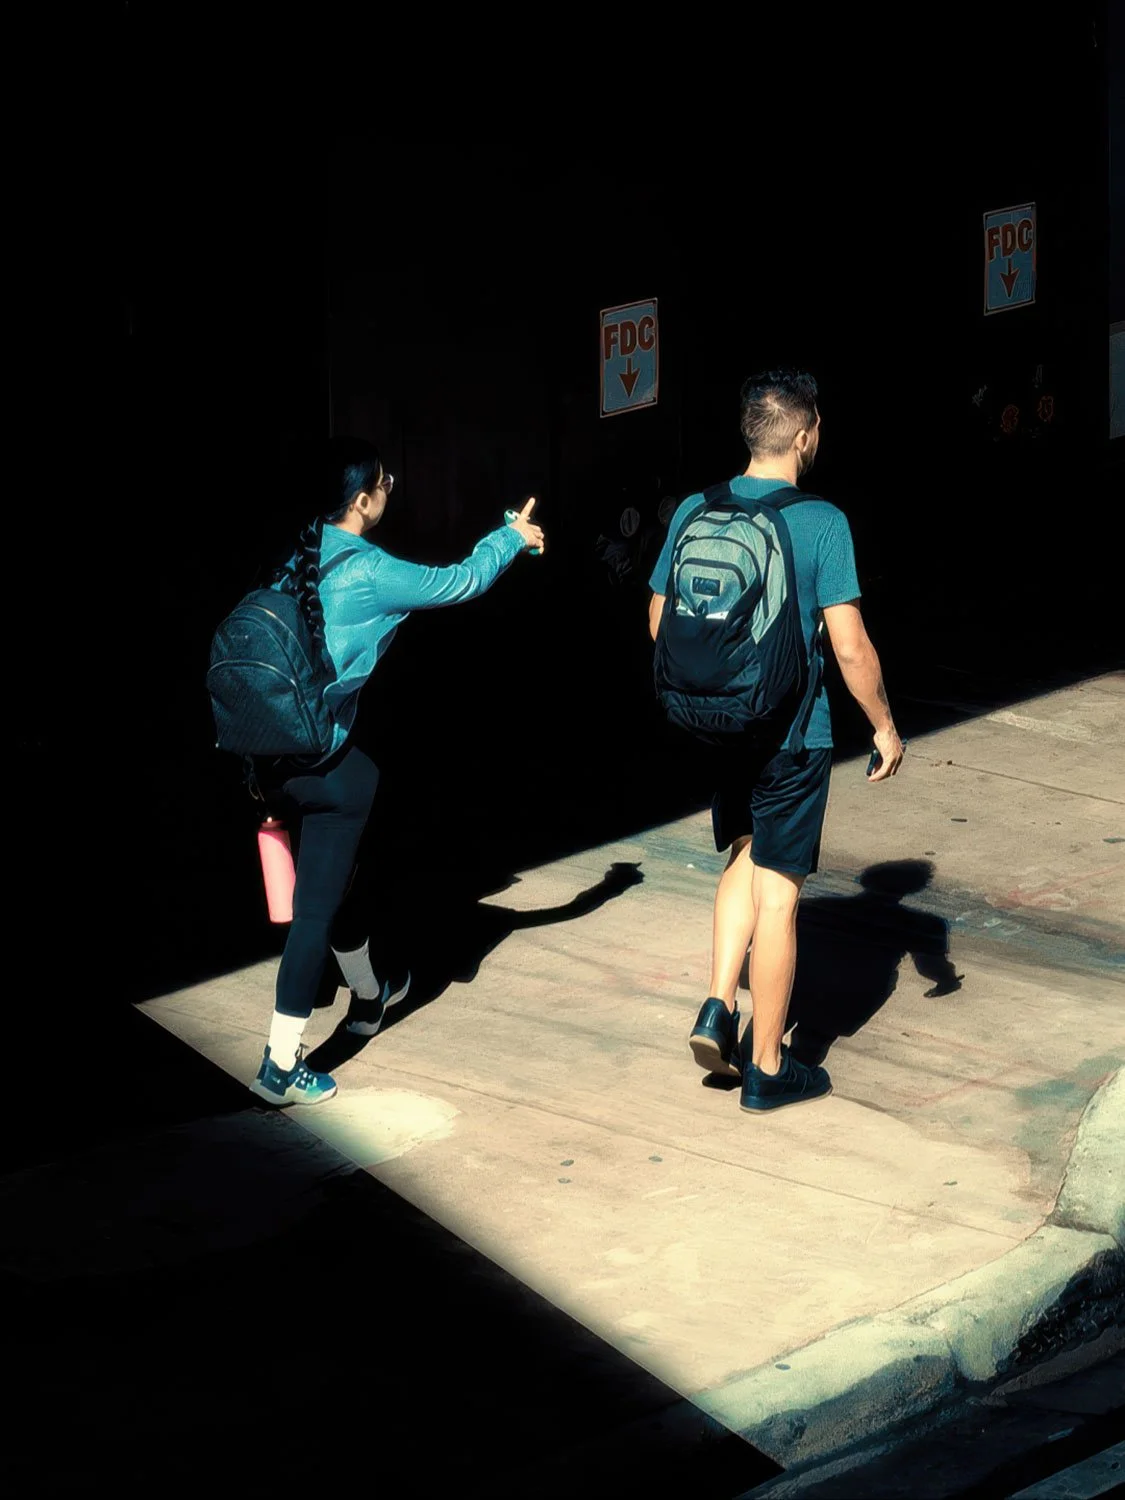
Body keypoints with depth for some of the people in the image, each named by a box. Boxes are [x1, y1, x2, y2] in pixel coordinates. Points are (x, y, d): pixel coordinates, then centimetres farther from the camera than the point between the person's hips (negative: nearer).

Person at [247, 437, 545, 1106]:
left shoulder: (298, 557, 7)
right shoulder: (369, 571, -15)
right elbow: (460, 582, -2)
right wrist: (512, 538, 17)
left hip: (272, 754, 8)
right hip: (325, 765, -8)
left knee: (332, 882, 27)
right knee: (318, 907, -3)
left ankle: (370, 995, 50)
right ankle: (282, 1064, -5)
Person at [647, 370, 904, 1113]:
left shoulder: (696, 512, -1)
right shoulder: (821, 522, -16)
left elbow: (660, 619, 8)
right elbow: (850, 646, -16)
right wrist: (886, 727, -2)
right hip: (790, 733, -5)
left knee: (747, 858, 25)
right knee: (777, 892, 4)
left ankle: (719, 1009, 11)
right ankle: (767, 1066, 13)